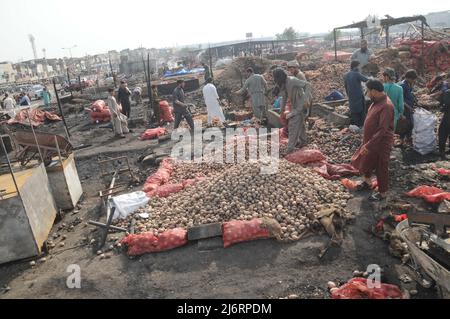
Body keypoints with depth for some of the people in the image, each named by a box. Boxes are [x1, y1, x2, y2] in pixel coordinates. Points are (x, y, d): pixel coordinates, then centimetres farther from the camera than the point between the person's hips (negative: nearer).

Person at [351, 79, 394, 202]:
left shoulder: (386, 106, -28)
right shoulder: (377, 101, 2)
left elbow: (383, 130, -30)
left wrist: (369, 145, -30)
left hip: (381, 143, -9)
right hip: (371, 140, 9)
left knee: (381, 168, 7)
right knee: (365, 160, 24)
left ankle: (382, 193, 25)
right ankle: (367, 181, 47)